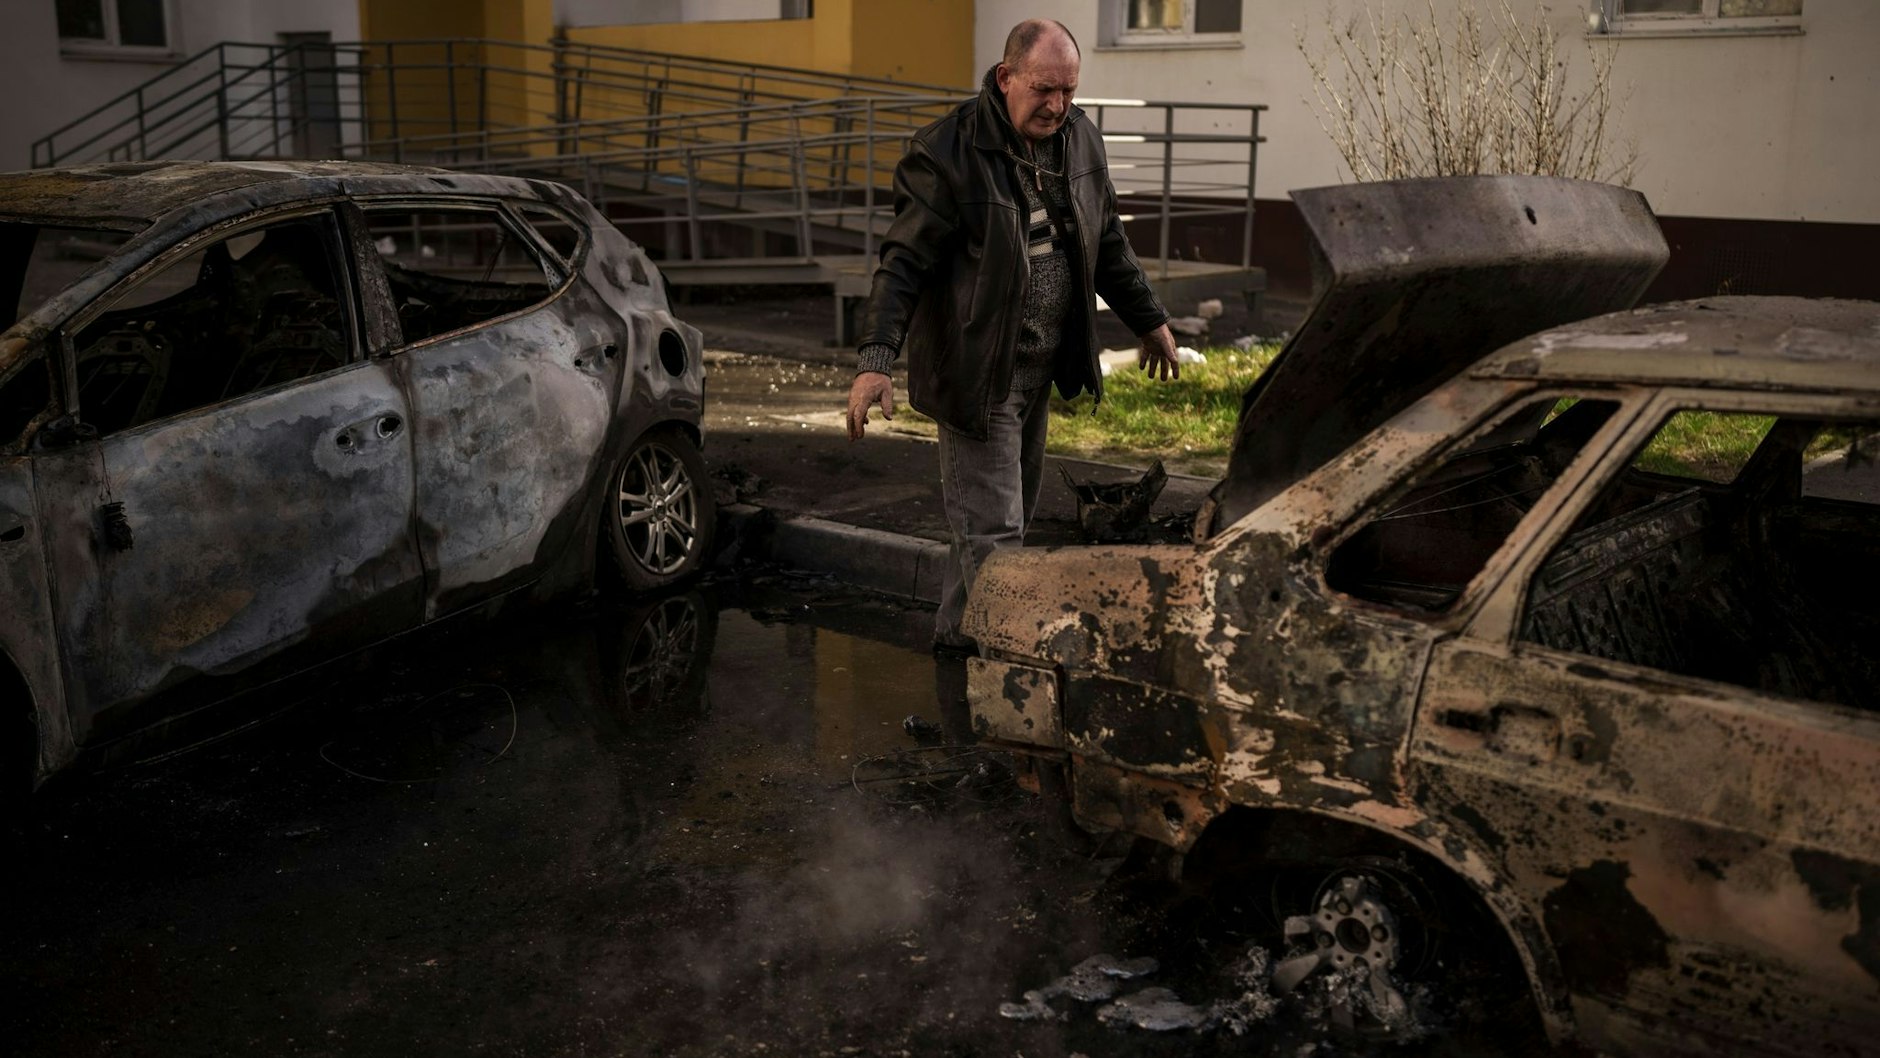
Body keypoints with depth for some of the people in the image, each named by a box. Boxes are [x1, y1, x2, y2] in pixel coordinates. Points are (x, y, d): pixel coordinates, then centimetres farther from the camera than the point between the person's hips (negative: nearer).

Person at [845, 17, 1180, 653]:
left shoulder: (1080, 139, 5)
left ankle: (958, 631, 34)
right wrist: (875, 360, -30)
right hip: (976, 372, -8)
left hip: (1039, 365, 8)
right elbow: (903, 261, -20)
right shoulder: (949, 152, -17)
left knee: (1015, 508, 18)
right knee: (994, 532, -6)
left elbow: (1108, 241, 18)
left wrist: (1149, 320, 25)